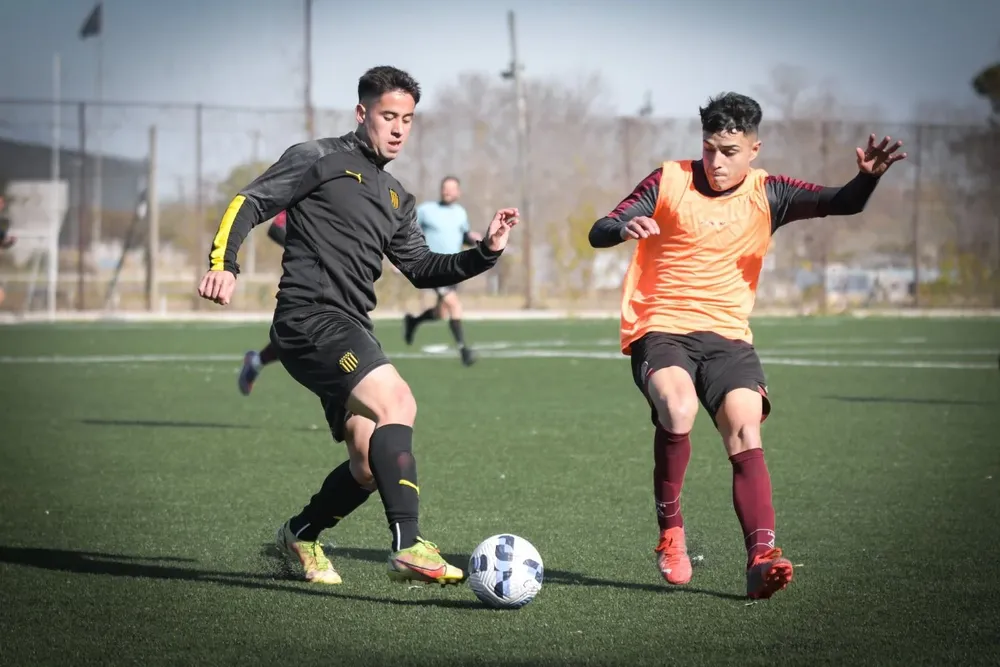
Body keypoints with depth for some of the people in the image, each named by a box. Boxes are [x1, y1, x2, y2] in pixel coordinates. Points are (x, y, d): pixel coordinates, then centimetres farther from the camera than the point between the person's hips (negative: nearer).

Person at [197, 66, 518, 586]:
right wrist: (223, 264, -19)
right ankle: (408, 546, -36)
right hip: (308, 317, -9)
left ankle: (300, 533, 30)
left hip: (350, 330, 9)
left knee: (370, 466, 4)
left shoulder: (395, 197, 25)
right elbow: (249, 204, -3)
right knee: (395, 401, -28)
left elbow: (421, 267, 26)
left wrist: (485, 252, 12)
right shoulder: (318, 159, 2)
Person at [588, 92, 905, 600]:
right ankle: (670, 531, -14)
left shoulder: (767, 195, 6)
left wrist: (868, 175, -27)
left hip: (727, 335, 2)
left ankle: (761, 557, -30)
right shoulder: (669, 181, 1)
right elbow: (598, 233, -4)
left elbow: (842, 203, -5)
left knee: (745, 430, -20)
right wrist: (625, 228, -28)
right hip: (660, 329, -2)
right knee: (678, 408, -31)